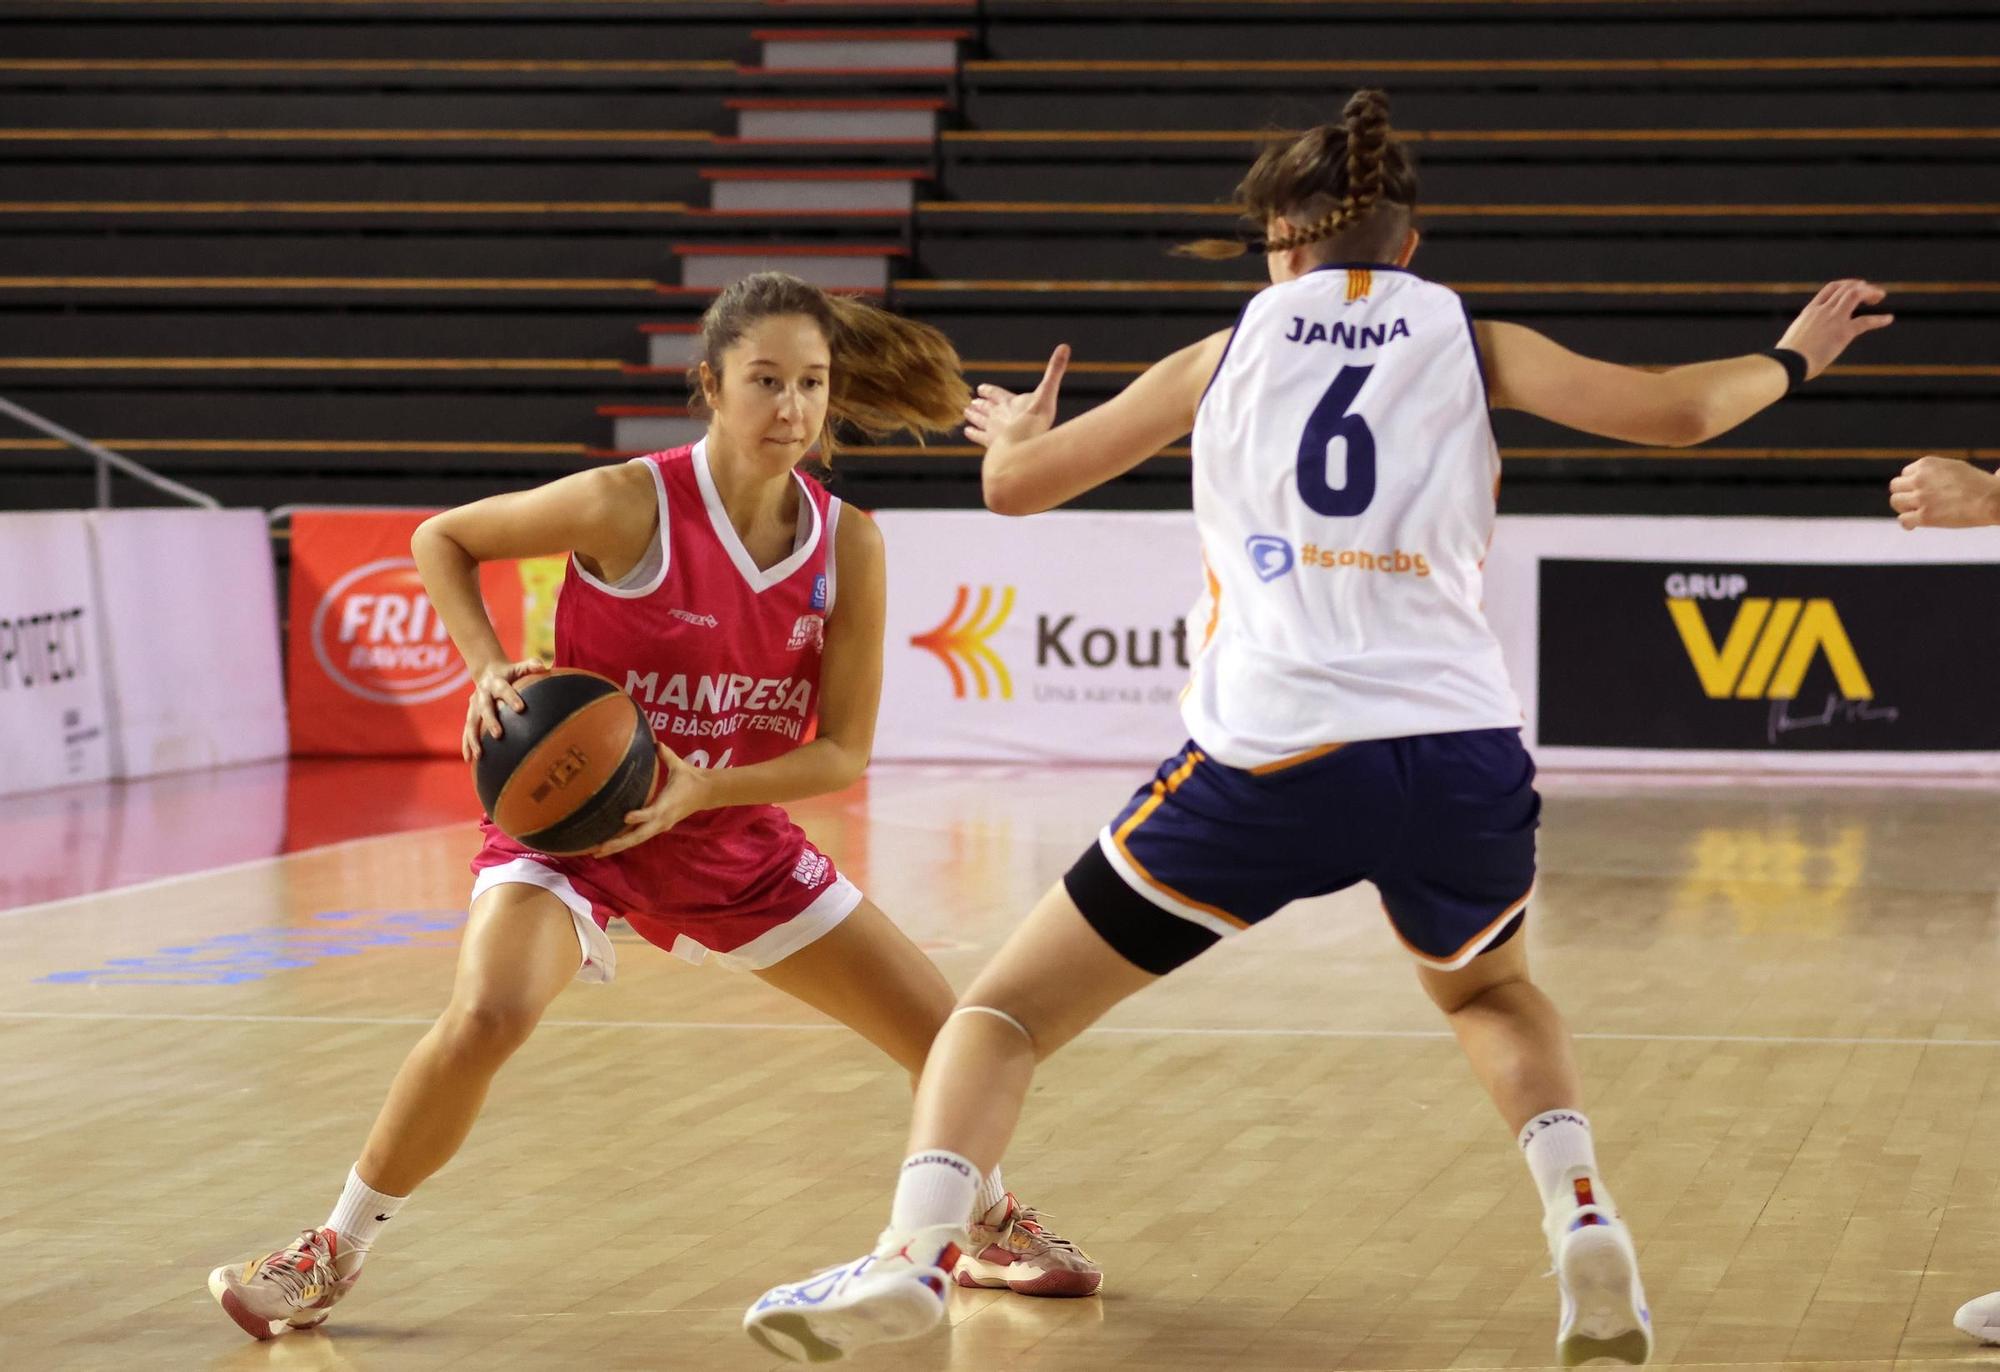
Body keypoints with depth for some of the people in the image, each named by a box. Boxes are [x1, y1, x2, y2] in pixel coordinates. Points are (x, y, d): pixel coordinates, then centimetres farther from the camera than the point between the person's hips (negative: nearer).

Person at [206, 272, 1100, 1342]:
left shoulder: (848, 544, -10)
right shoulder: (630, 506, -22)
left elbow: (841, 751, -8)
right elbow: (440, 539, -7)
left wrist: (701, 787, -24)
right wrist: (490, 672, -23)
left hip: (732, 833, 4)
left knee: (953, 1040, 4)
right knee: (488, 1016, -34)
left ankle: (990, 1227, 37)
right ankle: (332, 1253, -12)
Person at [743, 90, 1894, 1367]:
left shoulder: (1228, 355, 16)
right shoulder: (1472, 343, 15)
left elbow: (1017, 483, 22)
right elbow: (1670, 411, 10)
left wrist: (1016, 431, 46)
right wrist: (1789, 360, 30)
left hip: (1270, 759, -2)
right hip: (1464, 752, 2)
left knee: (1007, 1012, 10)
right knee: (1492, 990, 35)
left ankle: (916, 1245, -16)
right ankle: (1581, 1213, 10)